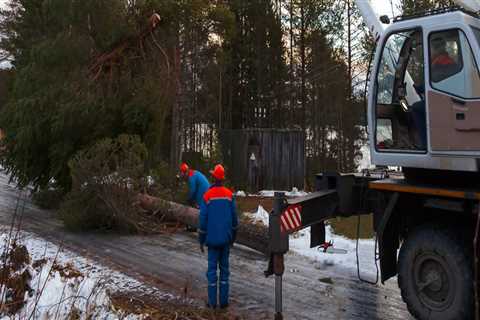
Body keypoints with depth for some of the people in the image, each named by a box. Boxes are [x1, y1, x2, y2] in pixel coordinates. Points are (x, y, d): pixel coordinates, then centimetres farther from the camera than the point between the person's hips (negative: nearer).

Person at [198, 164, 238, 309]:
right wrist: (233, 236, 17)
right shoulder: (230, 195, -3)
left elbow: (203, 219, -7)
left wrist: (201, 240, 3)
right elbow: (234, 217, 4)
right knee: (224, 268, 9)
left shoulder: (207, 196, -10)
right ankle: (224, 300, 12)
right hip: (226, 239, 2)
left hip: (212, 239, -2)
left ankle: (212, 301, 8)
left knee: (212, 268, 5)